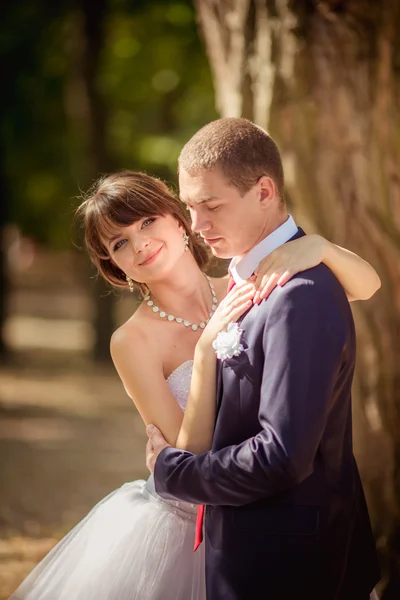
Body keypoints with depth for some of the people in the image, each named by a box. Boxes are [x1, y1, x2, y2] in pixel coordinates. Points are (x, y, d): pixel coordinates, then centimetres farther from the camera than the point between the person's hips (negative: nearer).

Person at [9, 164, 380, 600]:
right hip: (180, 528, -3)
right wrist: (206, 348, -29)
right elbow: (192, 457, -19)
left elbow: (366, 284, -8)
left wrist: (317, 245, -28)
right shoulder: (133, 341, -15)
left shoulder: (243, 291, -5)